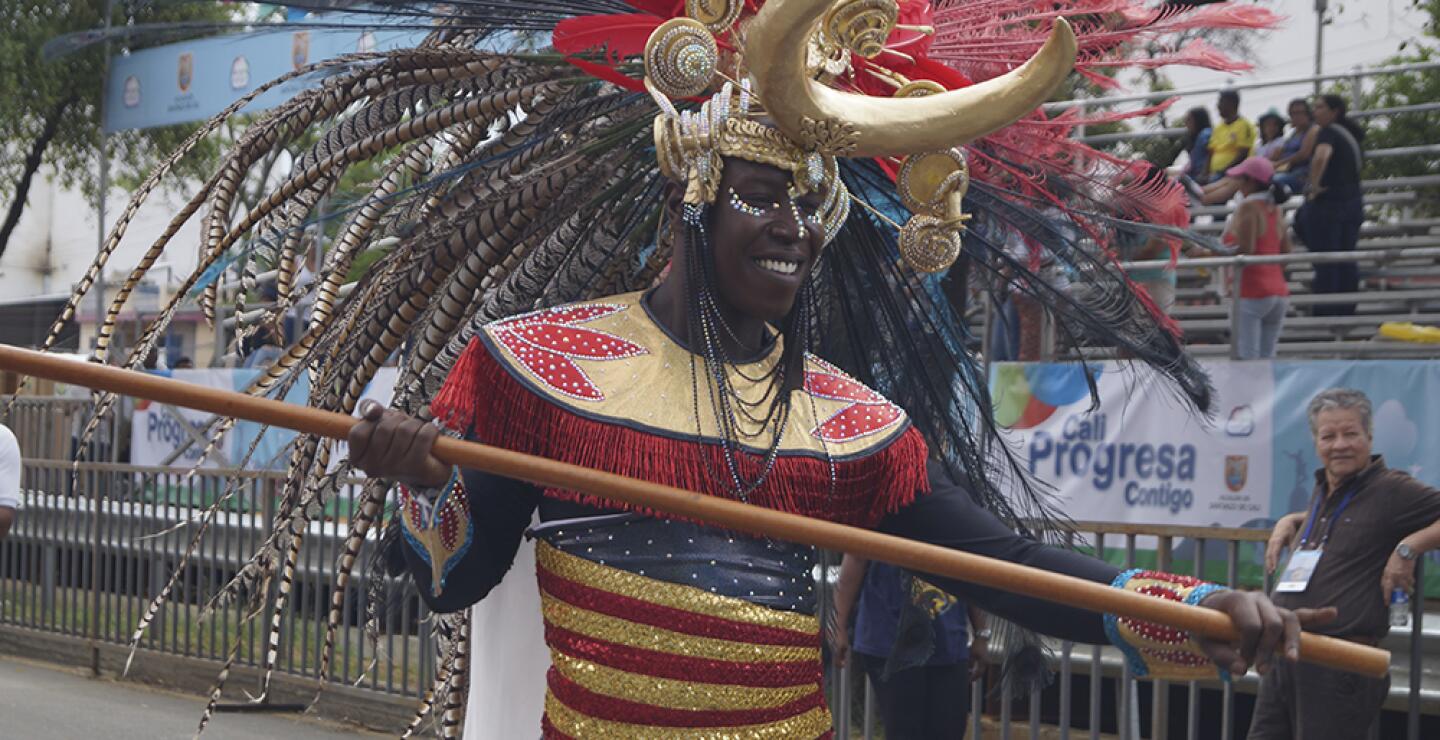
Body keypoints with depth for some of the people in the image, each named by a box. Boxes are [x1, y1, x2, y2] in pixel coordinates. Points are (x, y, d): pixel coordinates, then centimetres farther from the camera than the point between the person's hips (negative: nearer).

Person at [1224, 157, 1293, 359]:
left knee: (1247, 360, -10)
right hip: (1278, 292, 8)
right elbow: (1286, 253, 18)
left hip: (1251, 292, -8)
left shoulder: (1248, 208, -9)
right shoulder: (1275, 210, 14)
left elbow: (1244, 250, -18)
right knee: (1267, 360, 8)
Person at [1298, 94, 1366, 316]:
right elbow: (1360, 163, 32)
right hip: (1352, 202, 8)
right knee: (1346, 261, 12)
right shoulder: (1350, 134, 13)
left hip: (1327, 203, -8)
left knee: (1325, 264, -4)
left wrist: (1314, 185, -25)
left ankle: (1325, 313, -4)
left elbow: (1321, 157, -35)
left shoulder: (1328, 133, -14)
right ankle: (1346, 310, 15)